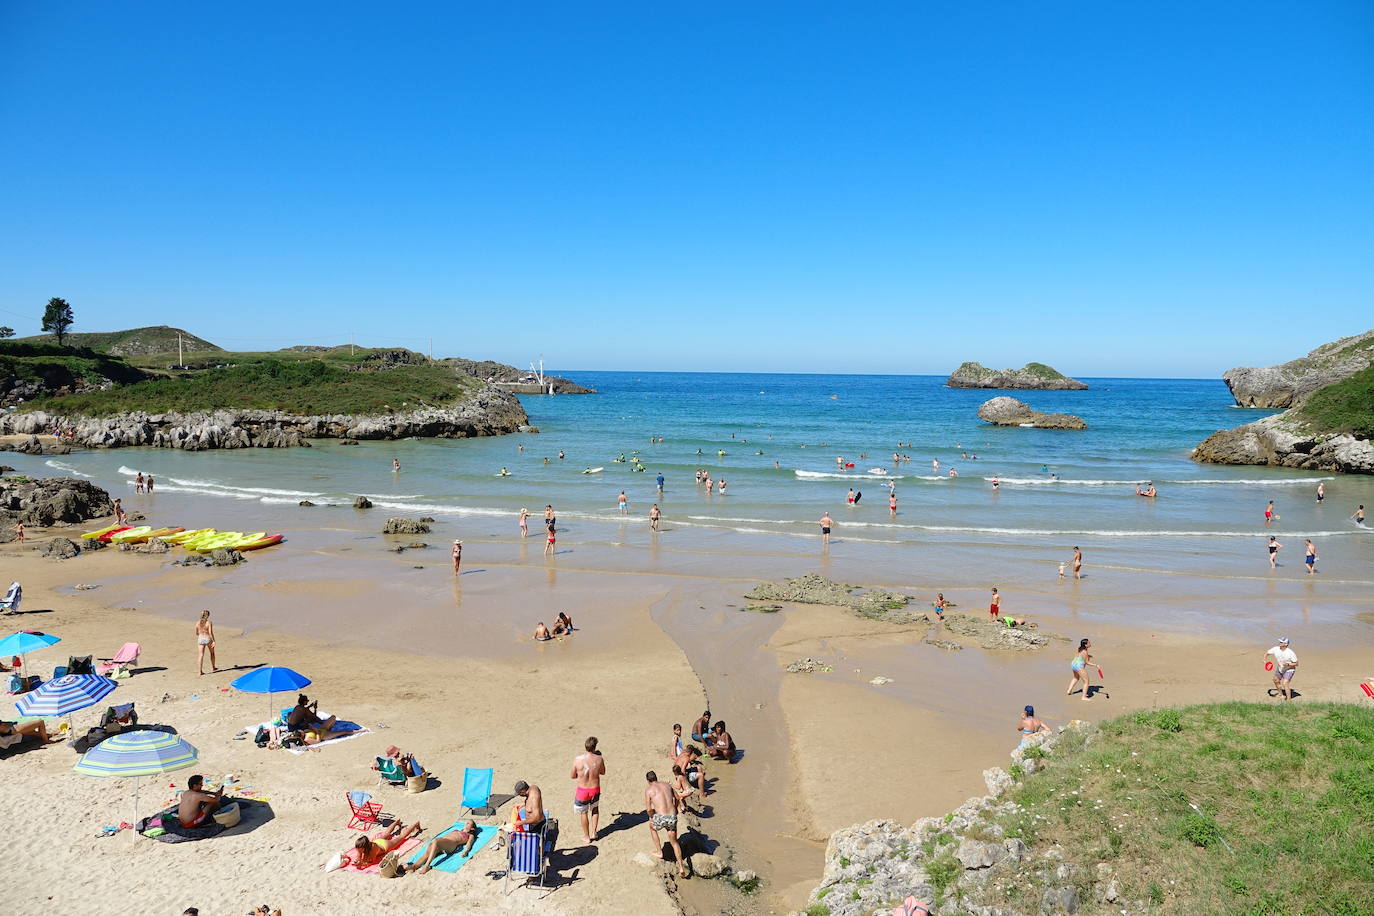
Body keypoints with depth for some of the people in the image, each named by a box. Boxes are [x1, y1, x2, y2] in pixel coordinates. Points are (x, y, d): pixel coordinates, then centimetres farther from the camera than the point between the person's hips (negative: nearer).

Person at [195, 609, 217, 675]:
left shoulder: (198, 623, -2)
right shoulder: (209, 623, -15)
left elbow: (196, 633, 8)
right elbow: (210, 632, -20)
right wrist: (214, 641, -17)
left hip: (200, 639, 3)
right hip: (208, 639, -2)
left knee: (201, 655, 2)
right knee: (212, 653, 20)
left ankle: (200, 671, -4)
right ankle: (213, 668, 33)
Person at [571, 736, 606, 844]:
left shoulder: (578, 759, -20)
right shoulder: (599, 759, -17)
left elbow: (572, 776, -6)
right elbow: (602, 772, 3)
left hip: (582, 790, -1)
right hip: (595, 790, 1)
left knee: (583, 812, 22)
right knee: (595, 809, 30)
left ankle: (587, 837, 34)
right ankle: (594, 832, 37)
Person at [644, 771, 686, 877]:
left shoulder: (648, 789, 1)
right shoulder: (667, 785, 15)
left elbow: (649, 809, -3)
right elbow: (677, 798, 27)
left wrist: (652, 817, 16)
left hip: (661, 818, -4)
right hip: (673, 817, 4)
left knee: (652, 826, 32)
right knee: (674, 842, 22)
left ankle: (659, 852, 36)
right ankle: (681, 867, 11)